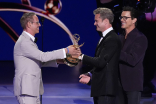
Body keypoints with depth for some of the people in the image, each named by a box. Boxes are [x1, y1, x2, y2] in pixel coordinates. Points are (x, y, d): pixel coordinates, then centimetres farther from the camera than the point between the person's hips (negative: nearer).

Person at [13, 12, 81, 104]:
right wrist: (66, 51, -19)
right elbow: (43, 56, -22)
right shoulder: (23, 42, -17)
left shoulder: (29, 41, 17)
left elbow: (39, 60, 21)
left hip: (33, 89, 10)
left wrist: (57, 60, 8)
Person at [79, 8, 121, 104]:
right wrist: (90, 75, 8)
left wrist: (81, 57, -14)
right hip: (100, 89, 10)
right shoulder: (105, 38, 17)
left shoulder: (112, 40, -16)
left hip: (106, 89, -10)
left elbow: (101, 62, -23)